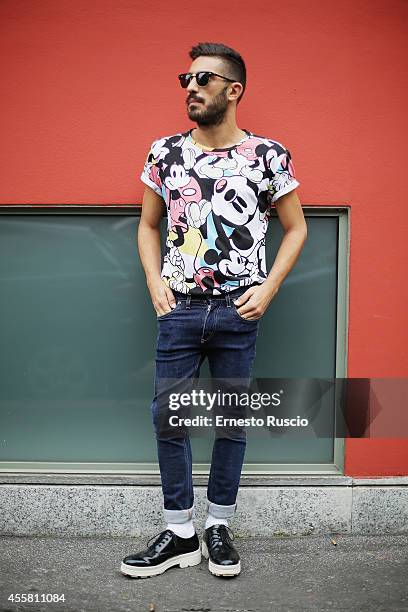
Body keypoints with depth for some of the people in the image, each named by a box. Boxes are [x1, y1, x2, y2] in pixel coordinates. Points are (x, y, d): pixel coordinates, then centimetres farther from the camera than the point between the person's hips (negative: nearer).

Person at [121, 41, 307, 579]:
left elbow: (296, 228, 6)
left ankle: (219, 528, 27)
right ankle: (179, 533, 22)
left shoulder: (269, 155, -1)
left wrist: (267, 289, -5)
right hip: (179, 310, 2)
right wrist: (154, 281, 0)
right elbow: (148, 224, 15)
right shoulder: (165, 151, 6)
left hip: (239, 313, -2)